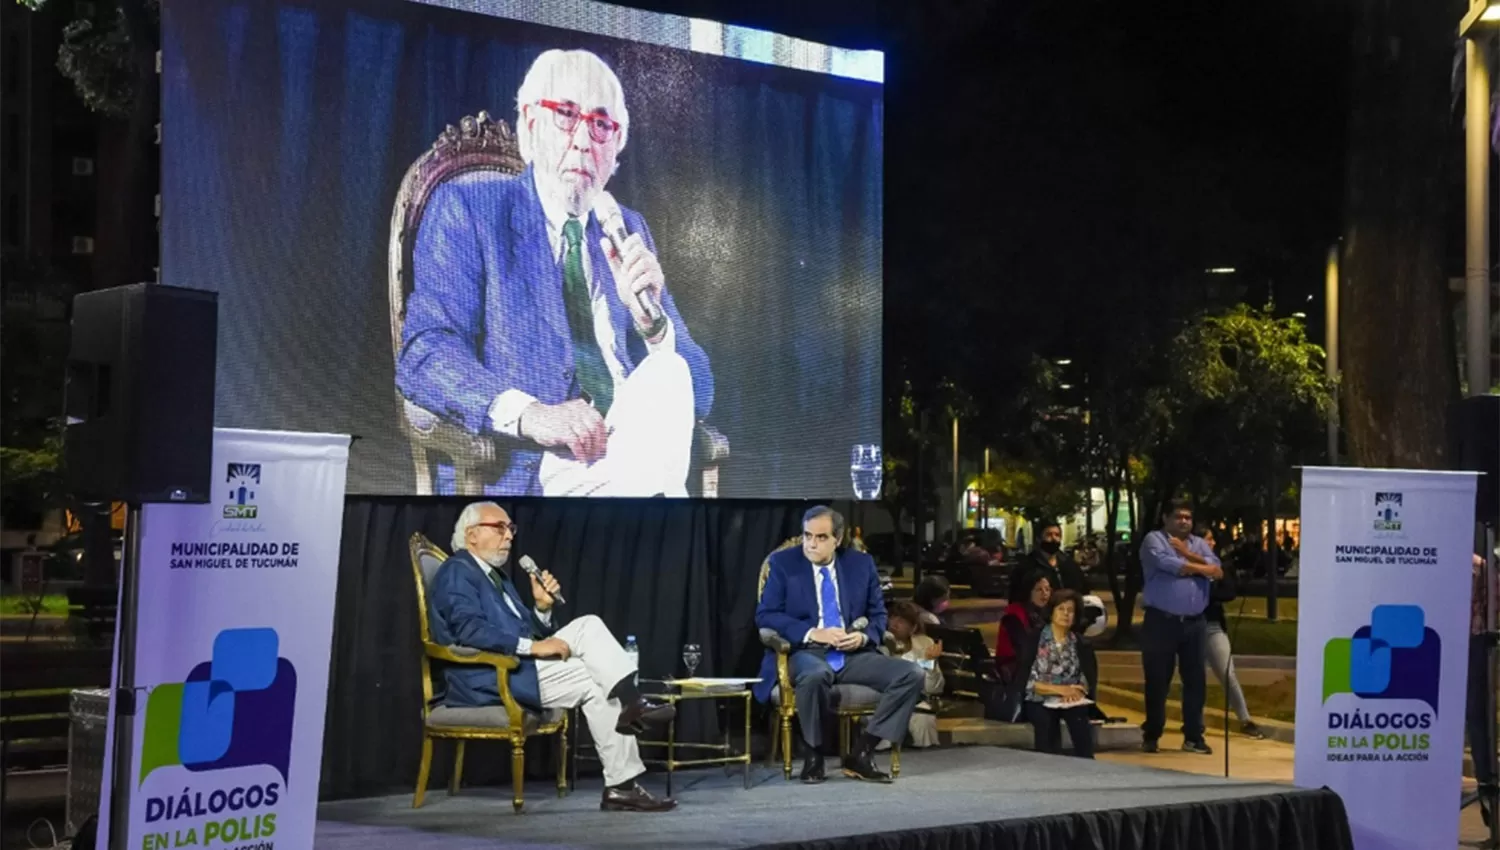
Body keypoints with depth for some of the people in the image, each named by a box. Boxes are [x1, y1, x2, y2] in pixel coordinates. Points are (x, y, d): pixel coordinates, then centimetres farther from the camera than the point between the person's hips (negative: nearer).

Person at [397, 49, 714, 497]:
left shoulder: (628, 229, 21)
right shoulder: (467, 206, 8)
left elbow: (697, 392, 16)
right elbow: (425, 353, -7)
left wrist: (650, 315, -4)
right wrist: (527, 414, -24)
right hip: (526, 472, -6)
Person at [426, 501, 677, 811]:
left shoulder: (498, 575, 24)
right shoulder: (456, 572, -6)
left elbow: (529, 633, 21)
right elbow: (471, 630, -23)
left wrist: (542, 607, 1)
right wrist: (533, 646, -25)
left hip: (519, 668, 9)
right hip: (490, 679, -9)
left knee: (588, 626, -7)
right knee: (595, 684, -15)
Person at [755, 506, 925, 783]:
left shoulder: (862, 563, 11)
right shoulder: (783, 563, 3)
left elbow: (878, 614, 16)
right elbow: (765, 615, -3)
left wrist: (864, 636, -8)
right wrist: (812, 634, -16)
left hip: (853, 656, 4)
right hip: (805, 653, -4)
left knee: (912, 674, -19)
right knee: (816, 675, -40)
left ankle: (861, 753, -13)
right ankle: (814, 756, -16)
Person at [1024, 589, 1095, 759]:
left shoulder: (1078, 642, 9)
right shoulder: (1035, 639, -2)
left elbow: (1085, 679, 6)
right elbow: (1028, 681, -8)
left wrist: (1075, 692, -17)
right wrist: (1060, 689, -18)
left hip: (1070, 700, 3)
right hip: (1039, 701, -3)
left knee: (1079, 716, -32)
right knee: (1047, 720, -36)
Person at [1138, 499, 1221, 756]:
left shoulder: (1199, 544, 15)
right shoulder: (1154, 540, -1)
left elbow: (1216, 570, -1)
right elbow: (1167, 564, -18)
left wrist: (1188, 554, -11)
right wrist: (1202, 568, -4)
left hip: (1194, 623, 4)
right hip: (1161, 621, -4)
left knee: (1195, 680, 4)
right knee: (1157, 681, 3)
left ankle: (1193, 736, 11)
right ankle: (1151, 735, 13)